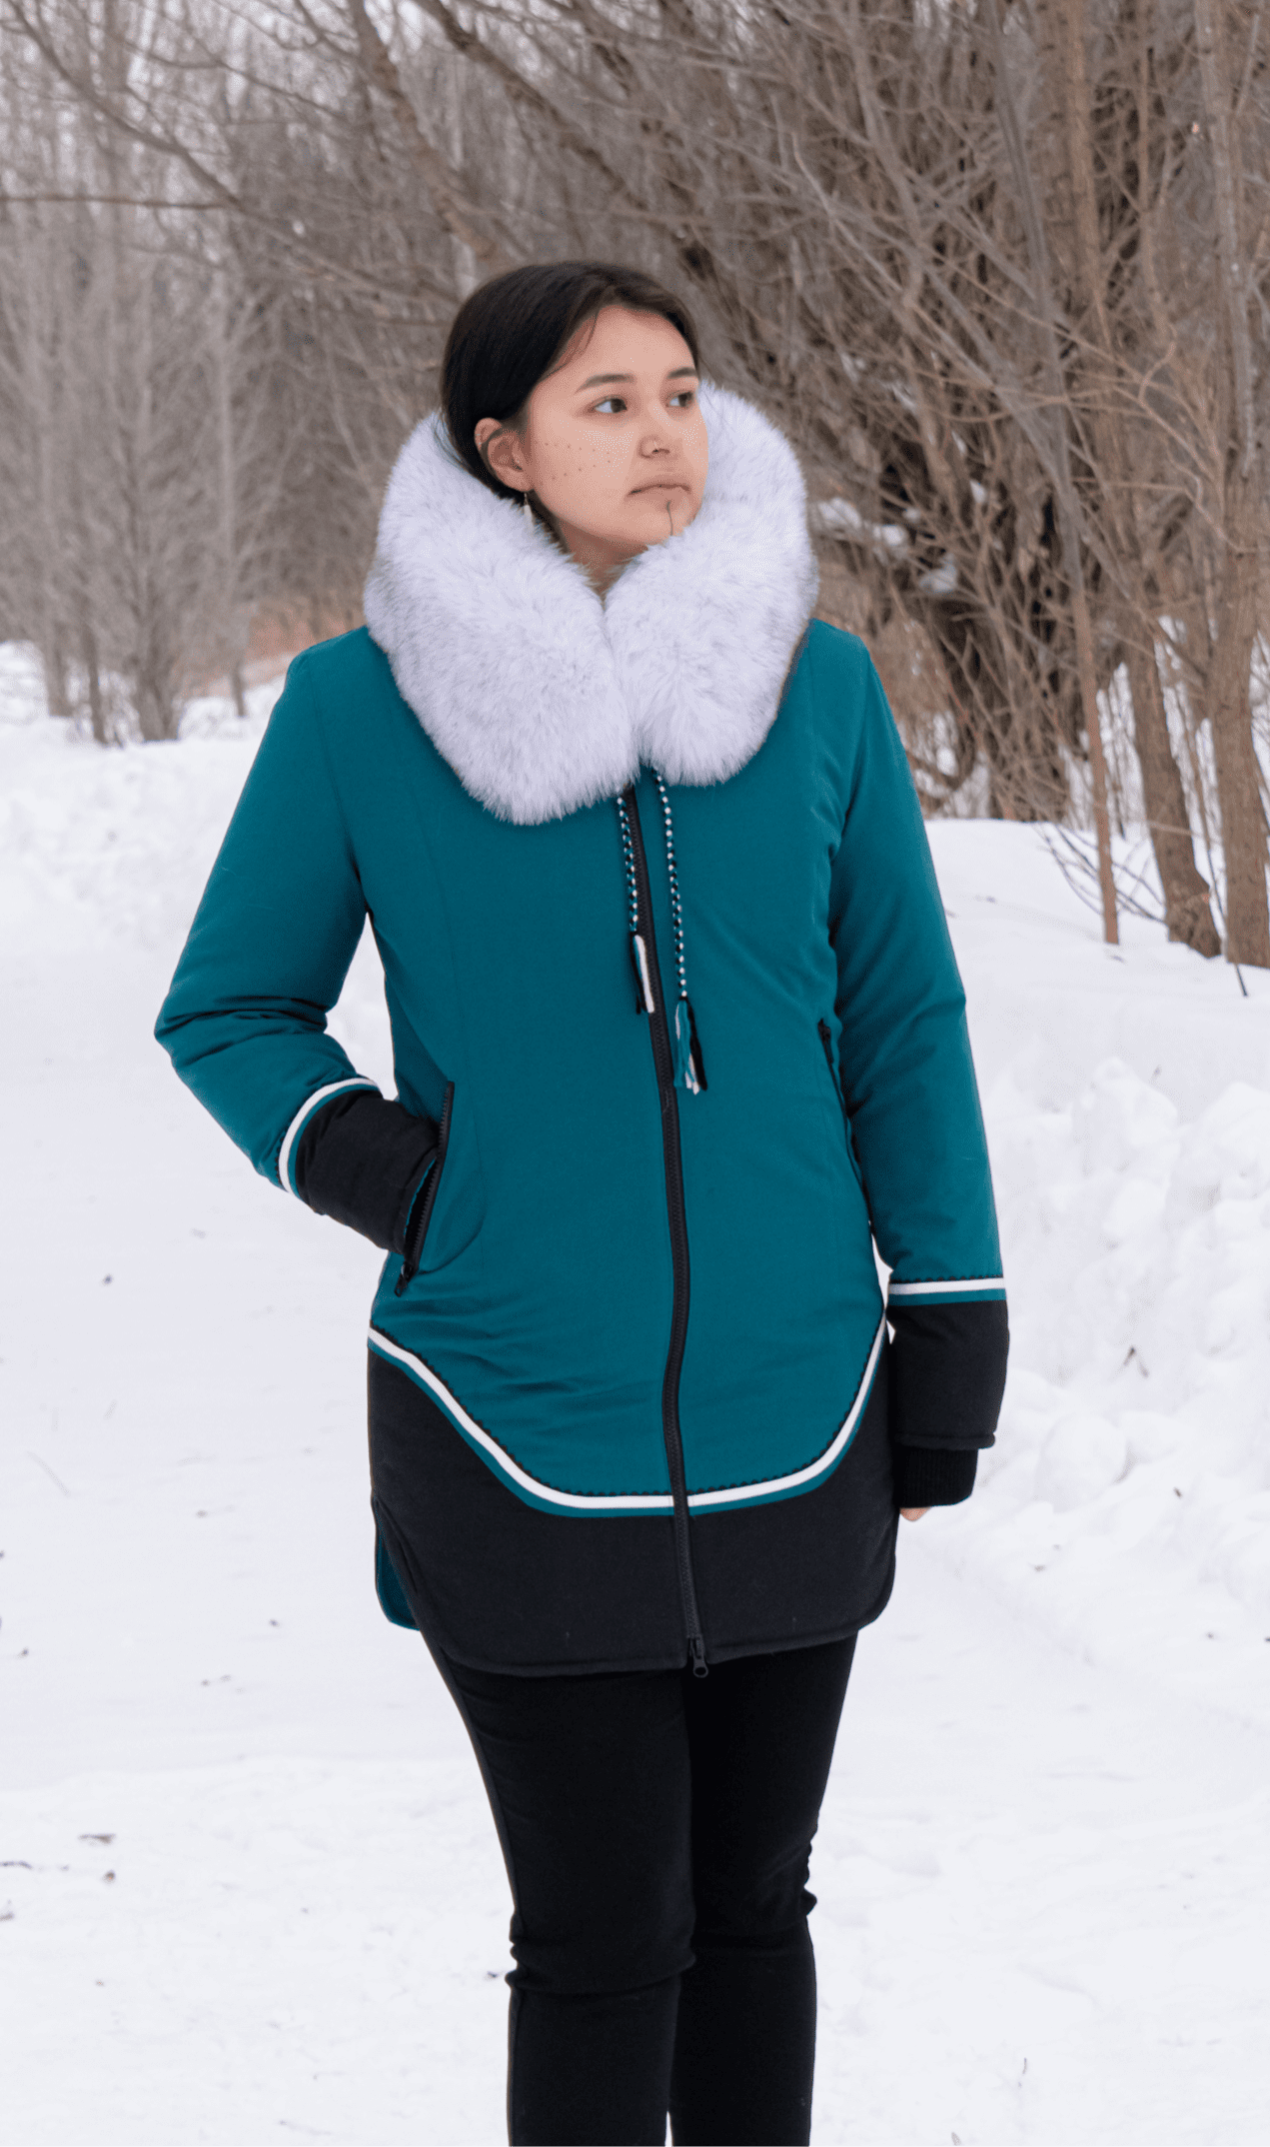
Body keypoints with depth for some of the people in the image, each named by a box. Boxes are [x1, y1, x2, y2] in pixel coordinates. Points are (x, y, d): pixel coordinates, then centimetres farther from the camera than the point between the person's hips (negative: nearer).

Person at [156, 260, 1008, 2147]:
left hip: (791, 1420, 3)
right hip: (518, 1441, -2)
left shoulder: (818, 684, 0)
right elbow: (228, 1012, 6)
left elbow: (905, 1028, 6)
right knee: (604, 1940, 1)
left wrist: (950, 1358, 5)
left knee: (750, 1903, 14)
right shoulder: (361, 704, -5)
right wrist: (373, 1172, -12)